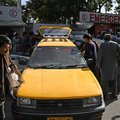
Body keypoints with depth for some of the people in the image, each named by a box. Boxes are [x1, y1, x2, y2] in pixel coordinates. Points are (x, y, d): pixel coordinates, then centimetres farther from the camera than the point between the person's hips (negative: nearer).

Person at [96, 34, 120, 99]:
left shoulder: (102, 45, -8)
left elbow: (100, 55, -11)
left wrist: (98, 65, -4)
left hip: (105, 65, -4)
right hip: (114, 64, 4)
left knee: (105, 79, 4)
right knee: (113, 79, 16)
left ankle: (106, 95, 5)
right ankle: (114, 94, 20)